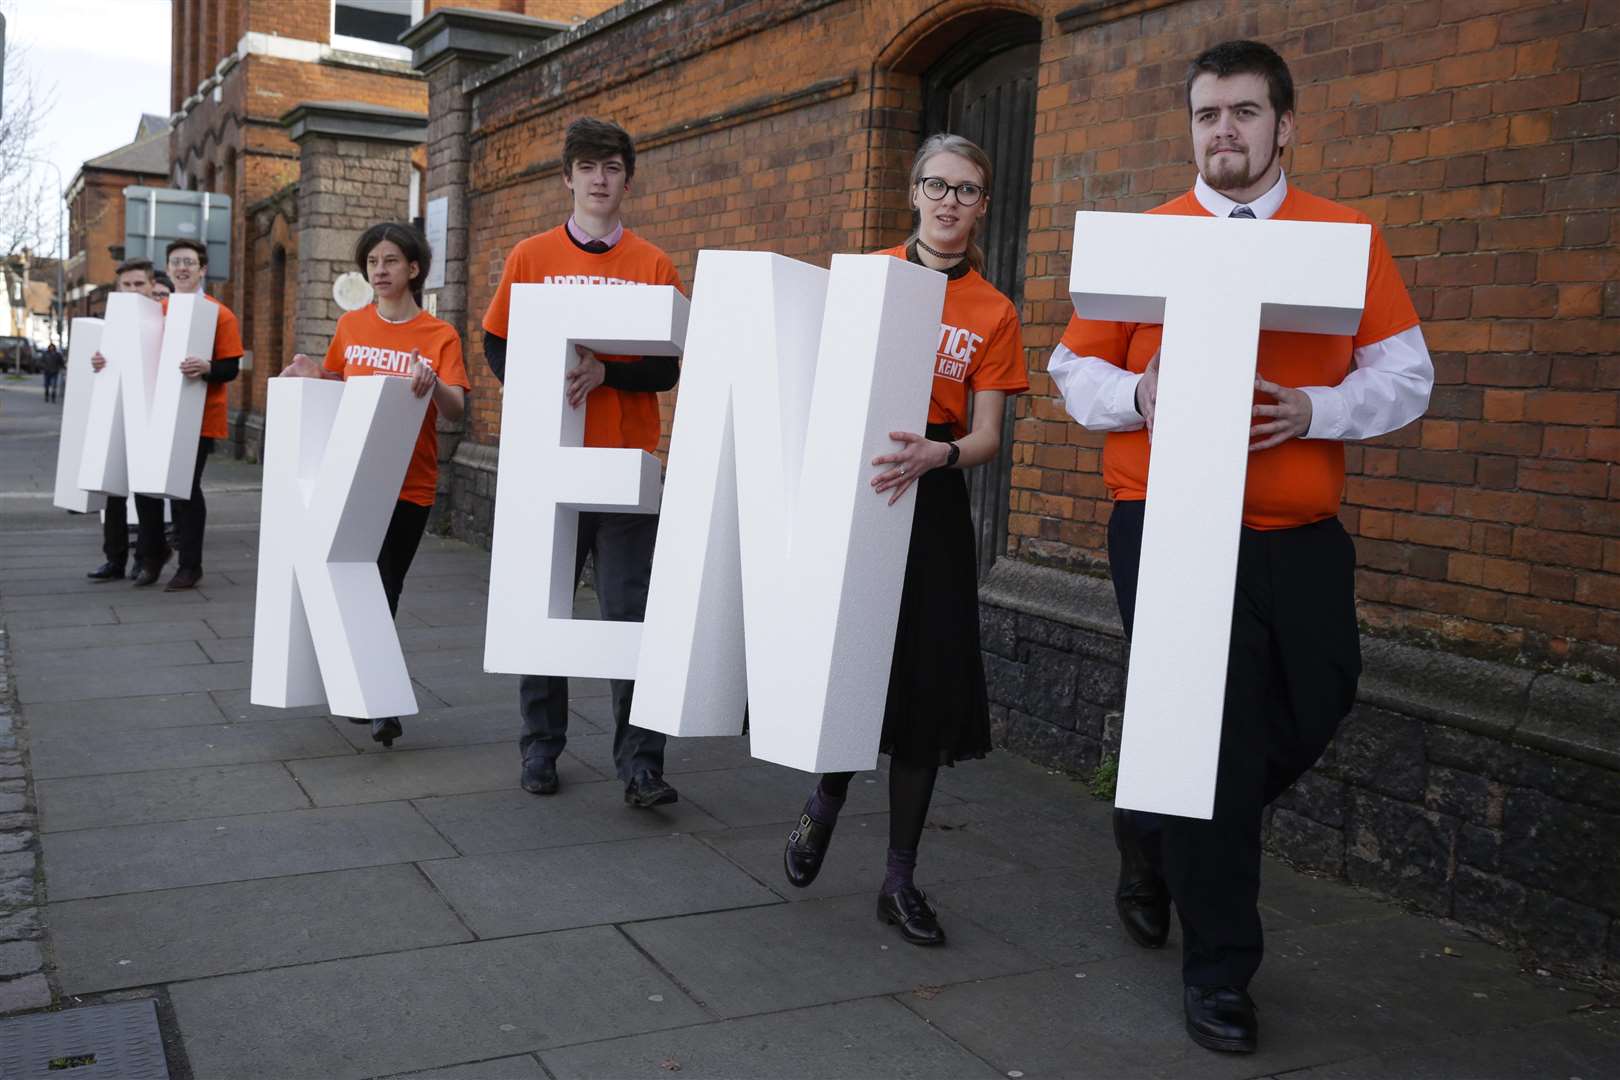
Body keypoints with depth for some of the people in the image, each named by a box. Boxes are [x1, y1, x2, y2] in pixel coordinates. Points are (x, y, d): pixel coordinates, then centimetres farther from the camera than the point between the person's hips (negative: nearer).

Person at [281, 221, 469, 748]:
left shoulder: (439, 336, -3)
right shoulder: (351, 326, 7)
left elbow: (456, 412, -12)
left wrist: (434, 385, -32)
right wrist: (312, 374, -2)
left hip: (408, 486, -3)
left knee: (382, 592, -3)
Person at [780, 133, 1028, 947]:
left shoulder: (994, 315, 5)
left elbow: (986, 438, 0)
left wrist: (937, 455, -21)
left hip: (929, 504, 1)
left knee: (926, 686, 0)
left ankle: (900, 879, 15)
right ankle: (825, 801, 32)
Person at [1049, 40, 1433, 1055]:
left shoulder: (1350, 240, 5)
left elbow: (1405, 375, 4)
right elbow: (1075, 368, 8)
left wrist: (1312, 410, -15)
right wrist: (1136, 399, -14)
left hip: (1300, 536, 3)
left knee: (1312, 711, 9)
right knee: (1213, 738, -1)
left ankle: (1156, 834, 36)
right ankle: (1219, 971, 16)